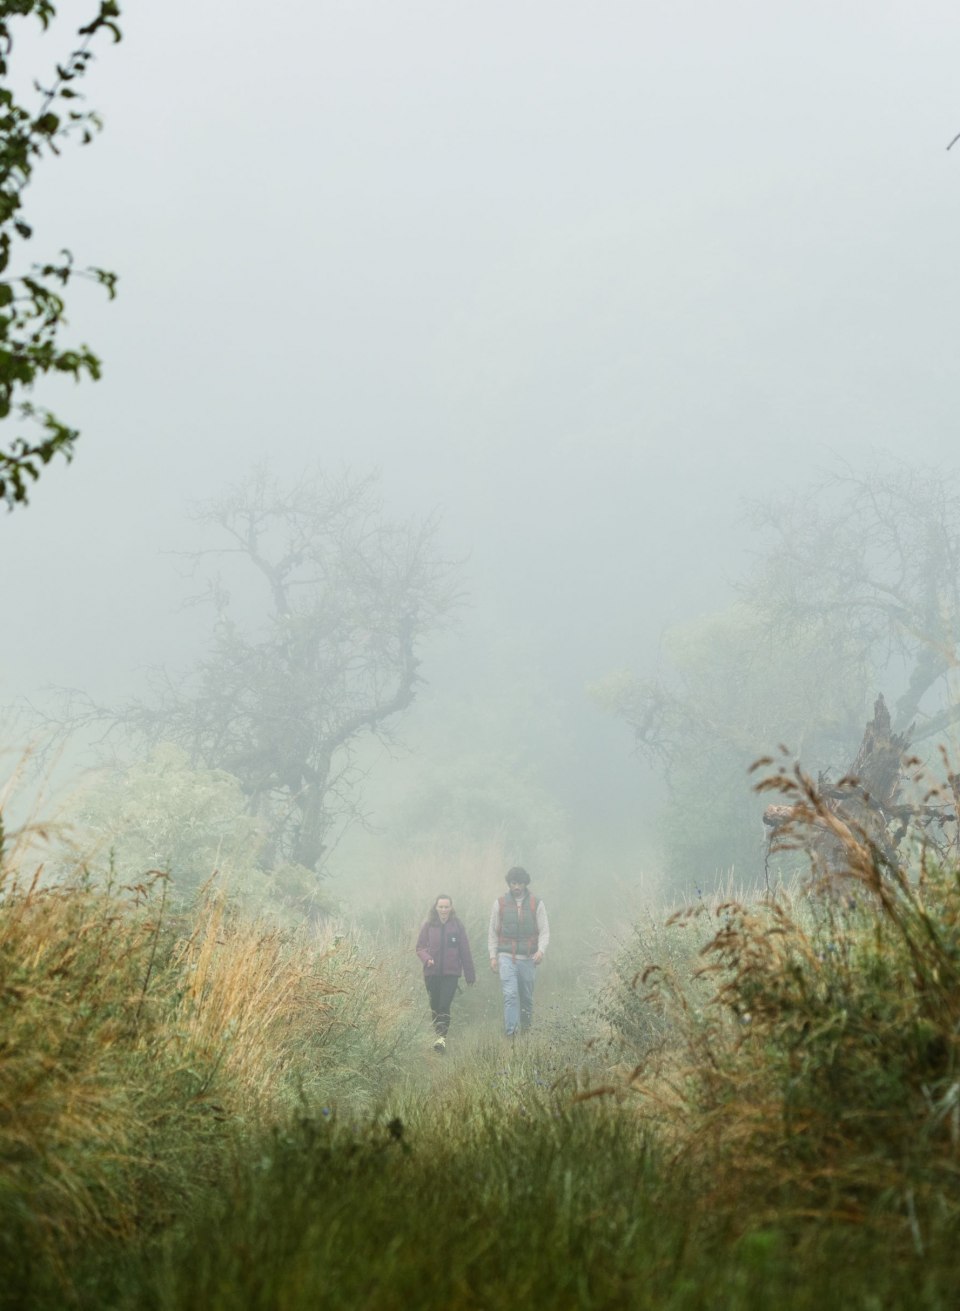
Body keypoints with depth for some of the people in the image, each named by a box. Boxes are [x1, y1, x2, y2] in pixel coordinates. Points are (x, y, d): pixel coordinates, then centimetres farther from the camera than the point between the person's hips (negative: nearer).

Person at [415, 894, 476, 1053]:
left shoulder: (457, 926, 2)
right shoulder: (428, 926, 3)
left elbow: (465, 952, 5)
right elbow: (420, 947, 6)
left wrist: (470, 975, 6)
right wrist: (427, 958, -16)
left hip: (451, 973, -2)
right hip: (432, 972, 2)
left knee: (445, 1005, -14)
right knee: (435, 1006, 7)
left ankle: (442, 1038, -20)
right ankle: (438, 1033, 23)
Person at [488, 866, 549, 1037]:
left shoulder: (536, 904, 4)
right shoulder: (500, 903, 4)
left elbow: (544, 931, 2)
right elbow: (493, 932, 8)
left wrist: (541, 950, -16)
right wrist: (493, 956, 1)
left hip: (528, 958, 1)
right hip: (506, 957, -1)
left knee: (527, 997, 9)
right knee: (510, 995, -15)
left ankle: (526, 1030, 22)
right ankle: (510, 1033, -19)